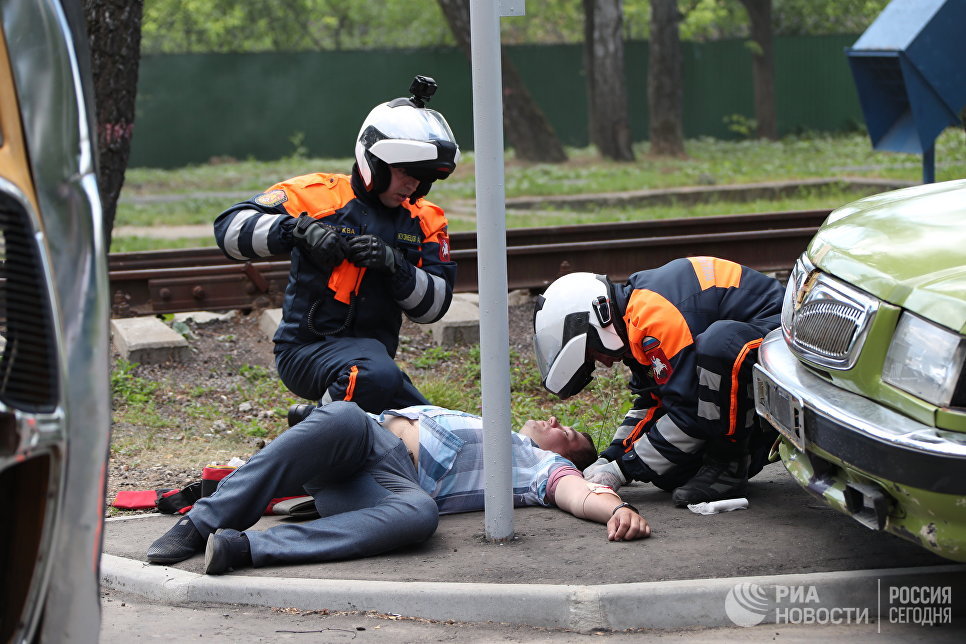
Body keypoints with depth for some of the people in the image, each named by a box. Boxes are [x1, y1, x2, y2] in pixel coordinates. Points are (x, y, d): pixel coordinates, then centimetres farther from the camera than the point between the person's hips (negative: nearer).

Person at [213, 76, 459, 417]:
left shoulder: (424, 221, 8)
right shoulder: (321, 194, -6)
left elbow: (434, 305, 1)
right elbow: (230, 226, -11)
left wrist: (394, 264, -17)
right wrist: (298, 229, -25)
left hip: (373, 349, 7)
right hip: (308, 348, -7)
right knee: (376, 377, -38)